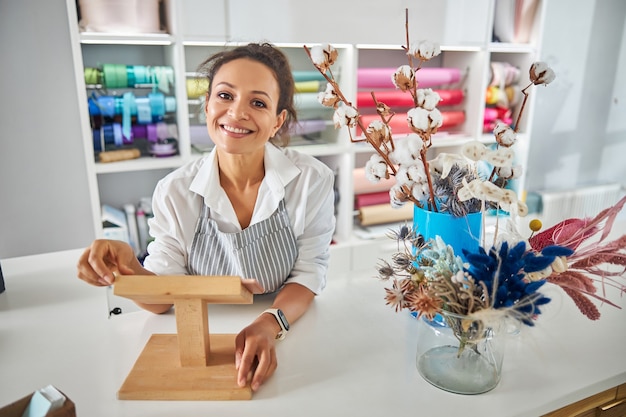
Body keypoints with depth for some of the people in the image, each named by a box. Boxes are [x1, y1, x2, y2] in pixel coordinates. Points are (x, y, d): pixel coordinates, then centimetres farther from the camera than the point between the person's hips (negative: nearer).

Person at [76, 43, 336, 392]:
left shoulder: (312, 180, -13)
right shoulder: (175, 192, -10)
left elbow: (309, 272, -6)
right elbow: (163, 299, -7)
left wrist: (269, 325, -25)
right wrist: (130, 268, -29)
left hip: (291, 338, -1)